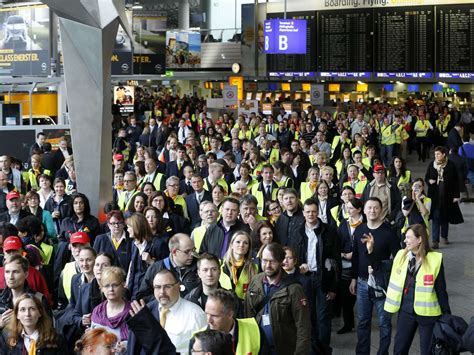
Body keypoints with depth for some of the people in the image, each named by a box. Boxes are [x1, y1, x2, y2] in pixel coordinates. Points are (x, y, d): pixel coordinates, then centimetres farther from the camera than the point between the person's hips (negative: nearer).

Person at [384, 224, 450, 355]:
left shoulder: (435, 259, -11)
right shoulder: (401, 255, 0)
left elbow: (441, 290, -6)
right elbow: (393, 279, 8)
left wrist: (447, 315, -4)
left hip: (427, 313, -4)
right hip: (406, 310, 4)